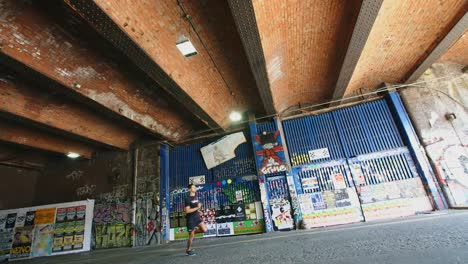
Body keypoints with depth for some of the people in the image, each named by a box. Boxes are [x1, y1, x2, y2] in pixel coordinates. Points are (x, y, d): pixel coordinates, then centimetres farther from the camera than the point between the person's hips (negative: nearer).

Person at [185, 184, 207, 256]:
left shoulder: (195, 197, 8)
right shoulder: (188, 199, -15)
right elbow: (187, 211, -21)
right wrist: (197, 208, -23)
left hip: (197, 217, 6)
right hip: (191, 219, -6)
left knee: (204, 230, -8)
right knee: (191, 236, 4)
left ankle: (193, 232, 17)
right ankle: (188, 250, 26)